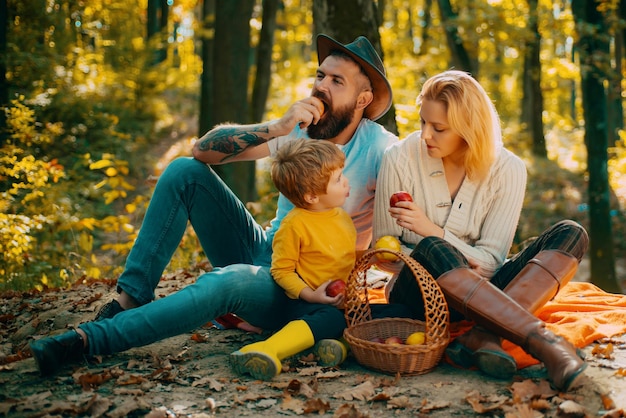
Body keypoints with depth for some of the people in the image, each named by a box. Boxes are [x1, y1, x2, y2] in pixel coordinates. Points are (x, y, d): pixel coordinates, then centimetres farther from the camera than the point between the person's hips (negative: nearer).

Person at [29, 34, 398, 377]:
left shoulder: (379, 148, -15)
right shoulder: (297, 130, 0)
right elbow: (203, 150, -7)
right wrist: (274, 129, -23)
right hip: (262, 252, 6)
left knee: (229, 281, -39)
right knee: (186, 172, -10)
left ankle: (87, 341, -32)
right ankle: (131, 300, -13)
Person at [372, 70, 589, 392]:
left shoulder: (507, 169, -6)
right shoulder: (400, 158, -8)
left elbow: (490, 261, -8)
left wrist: (432, 230, -24)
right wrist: (447, 263, -20)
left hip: (481, 292, 2)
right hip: (417, 290, -2)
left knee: (570, 235, -18)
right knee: (431, 251, -37)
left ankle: (483, 337, -38)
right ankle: (543, 342, -41)